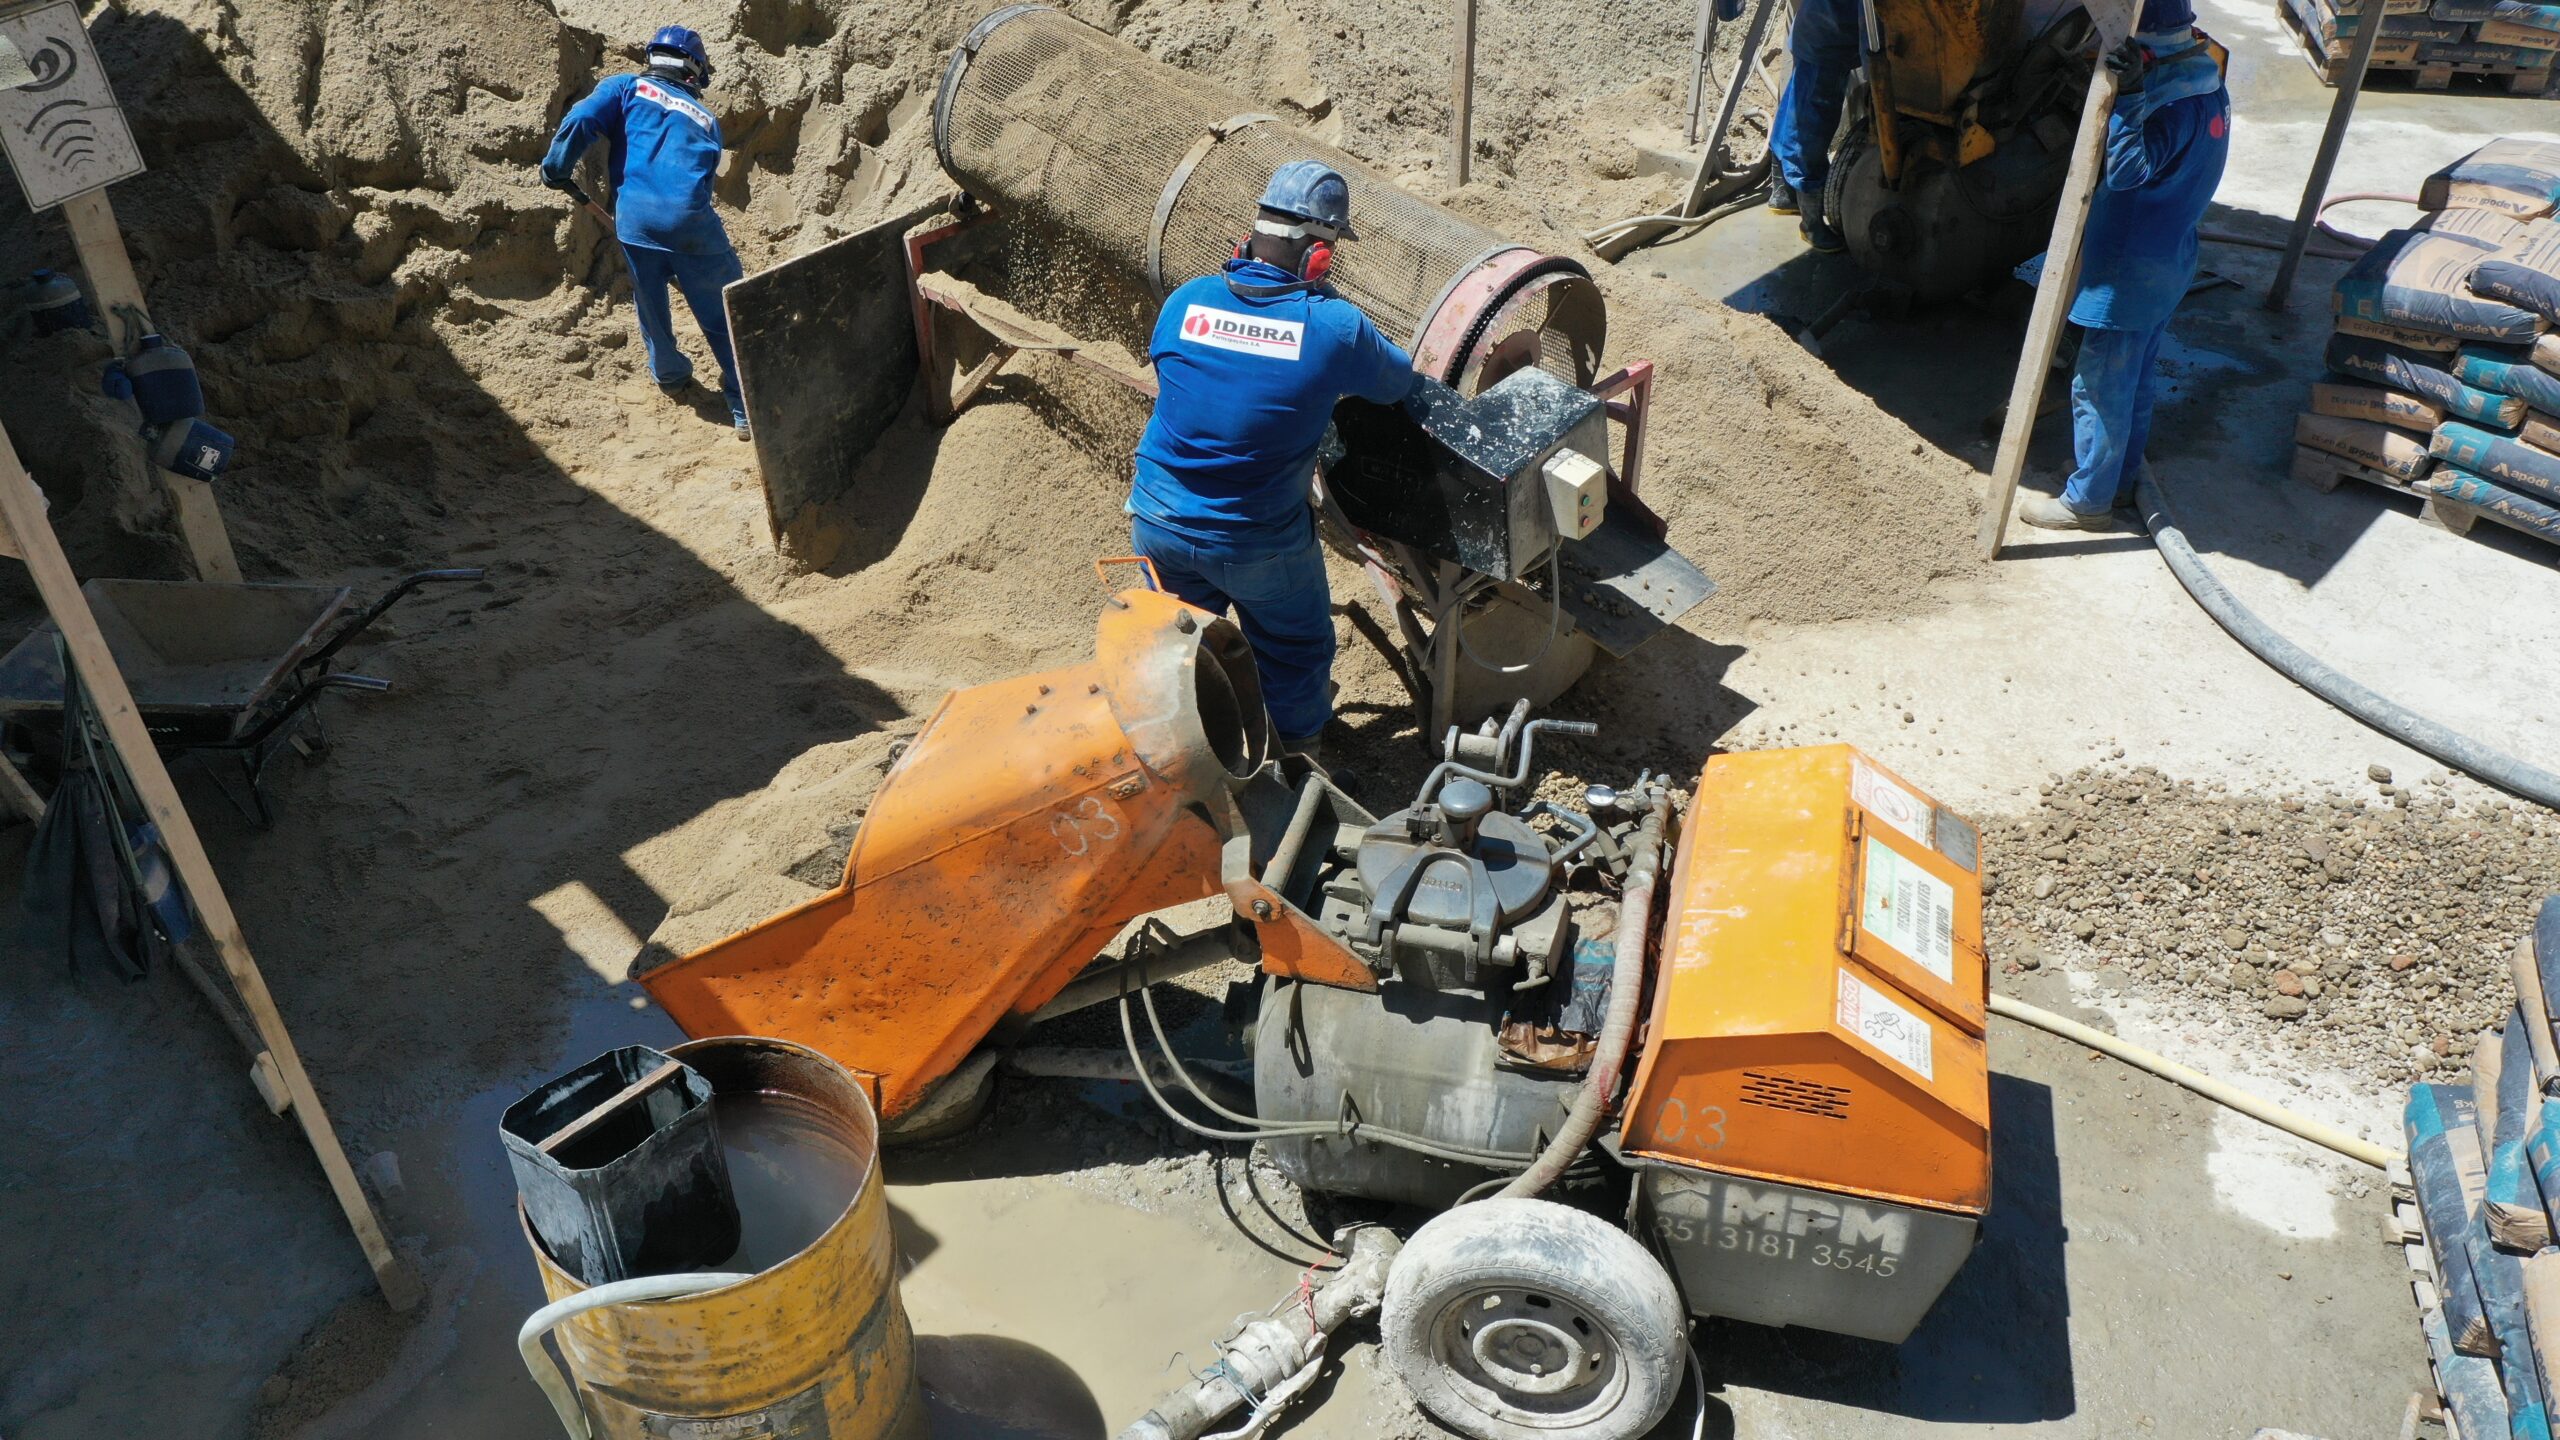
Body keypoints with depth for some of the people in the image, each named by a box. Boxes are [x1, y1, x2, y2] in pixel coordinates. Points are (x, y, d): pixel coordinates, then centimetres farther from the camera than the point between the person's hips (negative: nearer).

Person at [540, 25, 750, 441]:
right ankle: (748, 410, 7)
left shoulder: (627, 88, 16)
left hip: (635, 217, 1)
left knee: (651, 306, 24)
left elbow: (580, 121, -1)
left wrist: (555, 170, 11)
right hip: (692, 221, -1)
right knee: (726, 317, 7)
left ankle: (671, 378, 44)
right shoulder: (707, 120, 21)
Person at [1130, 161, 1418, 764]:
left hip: (1158, 525, 4)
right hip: (1260, 544, -4)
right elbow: (1399, 383, 0)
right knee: (1295, 654, 23)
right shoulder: (1336, 326, -18)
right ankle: (1297, 752, 44)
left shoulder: (1184, 301, -8)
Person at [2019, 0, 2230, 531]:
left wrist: (2129, 97, -42)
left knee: (2100, 386, 0)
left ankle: (2088, 501, 10)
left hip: (2130, 268, -10)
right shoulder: (2207, 88, 6)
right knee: (2135, 378, 21)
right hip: (2168, 260, 10)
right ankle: (2122, 477, 35)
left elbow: (2126, 171, -35)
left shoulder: (2175, 105, -25)